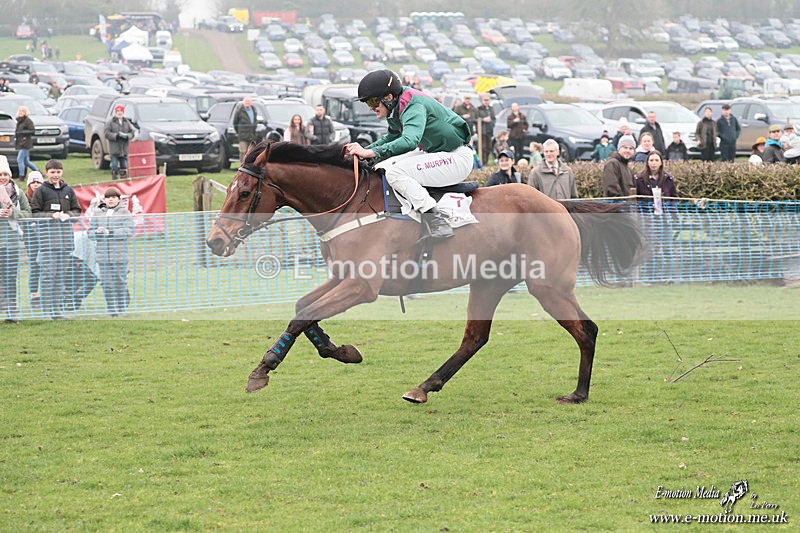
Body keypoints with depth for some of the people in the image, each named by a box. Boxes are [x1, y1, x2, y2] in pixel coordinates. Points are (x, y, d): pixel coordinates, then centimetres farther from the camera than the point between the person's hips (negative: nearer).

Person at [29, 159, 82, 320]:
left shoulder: (68, 190, 11)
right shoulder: (41, 191, -1)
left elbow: (77, 210, 15)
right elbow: (34, 213, -3)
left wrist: (67, 215, -6)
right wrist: (52, 216, -15)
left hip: (65, 236, 4)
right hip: (47, 237, -4)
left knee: (60, 275, 8)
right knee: (49, 274, -8)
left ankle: (59, 310, 13)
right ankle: (47, 311, -5)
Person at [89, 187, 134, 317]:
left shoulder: (124, 212, 5)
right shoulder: (98, 214, 14)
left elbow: (129, 231, -7)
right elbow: (90, 232, 13)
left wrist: (110, 232, -13)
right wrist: (98, 232, -10)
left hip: (120, 256, -3)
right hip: (103, 255, 3)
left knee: (120, 283, -2)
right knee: (106, 284, -1)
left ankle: (122, 308, 9)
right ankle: (111, 310, 3)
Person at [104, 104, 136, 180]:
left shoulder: (127, 122, 12)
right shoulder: (110, 122, 2)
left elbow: (132, 132, 9)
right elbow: (107, 133, -6)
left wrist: (127, 136, -12)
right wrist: (116, 135, -19)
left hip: (124, 148, 4)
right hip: (114, 148, -4)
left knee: (124, 167, 7)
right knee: (115, 166, -8)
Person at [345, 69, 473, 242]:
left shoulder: (413, 106, -23)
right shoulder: (396, 108, 7)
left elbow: (410, 140, -41)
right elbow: (392, 137, 26)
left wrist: (370, 152, -42)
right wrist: (362, 150, 10)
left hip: (458, 158, -11)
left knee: (395, 173, -24)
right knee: (381, 169, 9)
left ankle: (438, 224, -26)